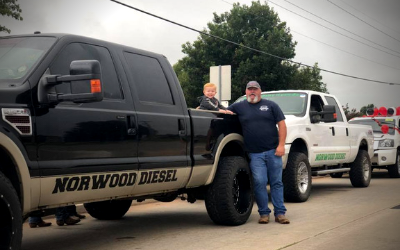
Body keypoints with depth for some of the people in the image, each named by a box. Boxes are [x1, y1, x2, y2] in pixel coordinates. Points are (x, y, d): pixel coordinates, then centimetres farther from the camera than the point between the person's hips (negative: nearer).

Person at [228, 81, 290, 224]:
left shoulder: (270, 105, 9)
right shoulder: (239, 107, 13)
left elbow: (281, 124, 4)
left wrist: (281, 145, -6)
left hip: (273, 151, 0)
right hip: (255, 154, 0)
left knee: (277, 182, 3)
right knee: (259, 183, -6)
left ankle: (280, 213, 7)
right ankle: (264, 213, 4)